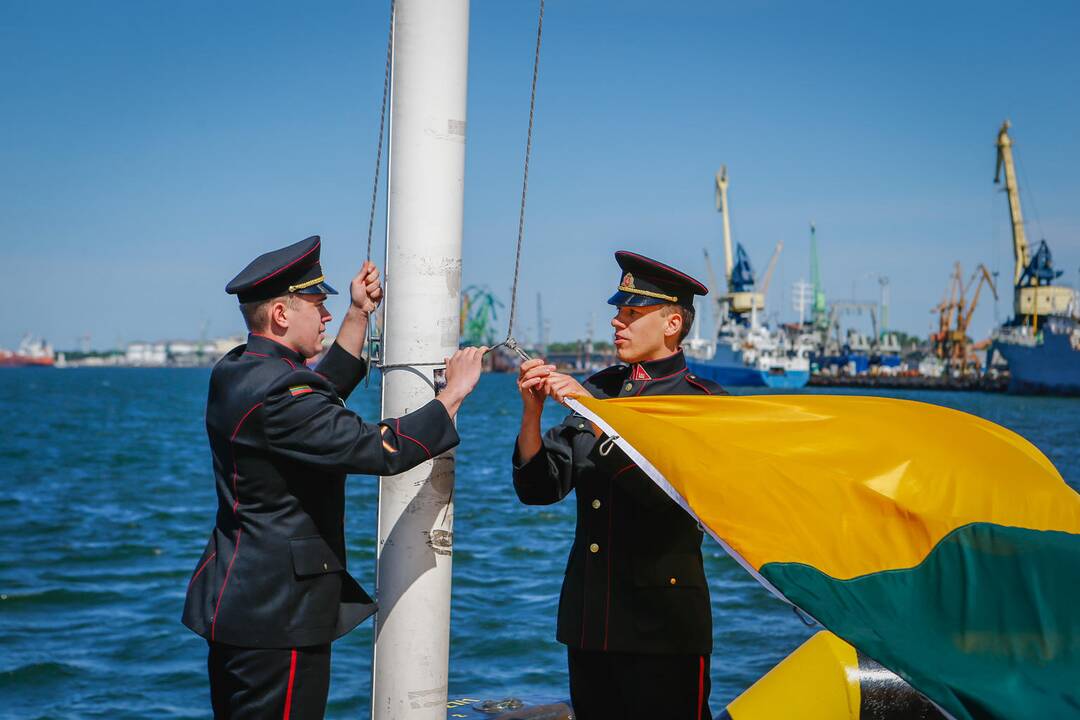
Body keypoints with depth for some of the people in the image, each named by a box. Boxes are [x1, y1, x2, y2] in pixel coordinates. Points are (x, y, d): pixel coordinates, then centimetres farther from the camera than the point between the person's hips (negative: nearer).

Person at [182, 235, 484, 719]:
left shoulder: (233, 372, 8)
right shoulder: (279, 394, -23)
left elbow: (324, 393, 22)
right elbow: (382, 450, -24)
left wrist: (359, 315, 21)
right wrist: (453, 394, -11)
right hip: (278, 616, -10)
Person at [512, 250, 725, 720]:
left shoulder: (703, 402, -5)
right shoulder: (598, 389, 9)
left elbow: (666, 491, -22)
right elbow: (538, 487, 5)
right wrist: (532, 409, -11)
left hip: (663, 621, -5)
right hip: (588, 617, 5)